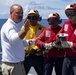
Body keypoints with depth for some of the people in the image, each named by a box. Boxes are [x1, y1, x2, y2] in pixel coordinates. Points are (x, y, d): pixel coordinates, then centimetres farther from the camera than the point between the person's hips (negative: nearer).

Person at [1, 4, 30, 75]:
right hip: (12, 65, -10)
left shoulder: (15, 26, 14)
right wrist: (24, 31, -57)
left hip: (18, 63, 10)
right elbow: (13, 39, -41)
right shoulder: (8, 26, -18)